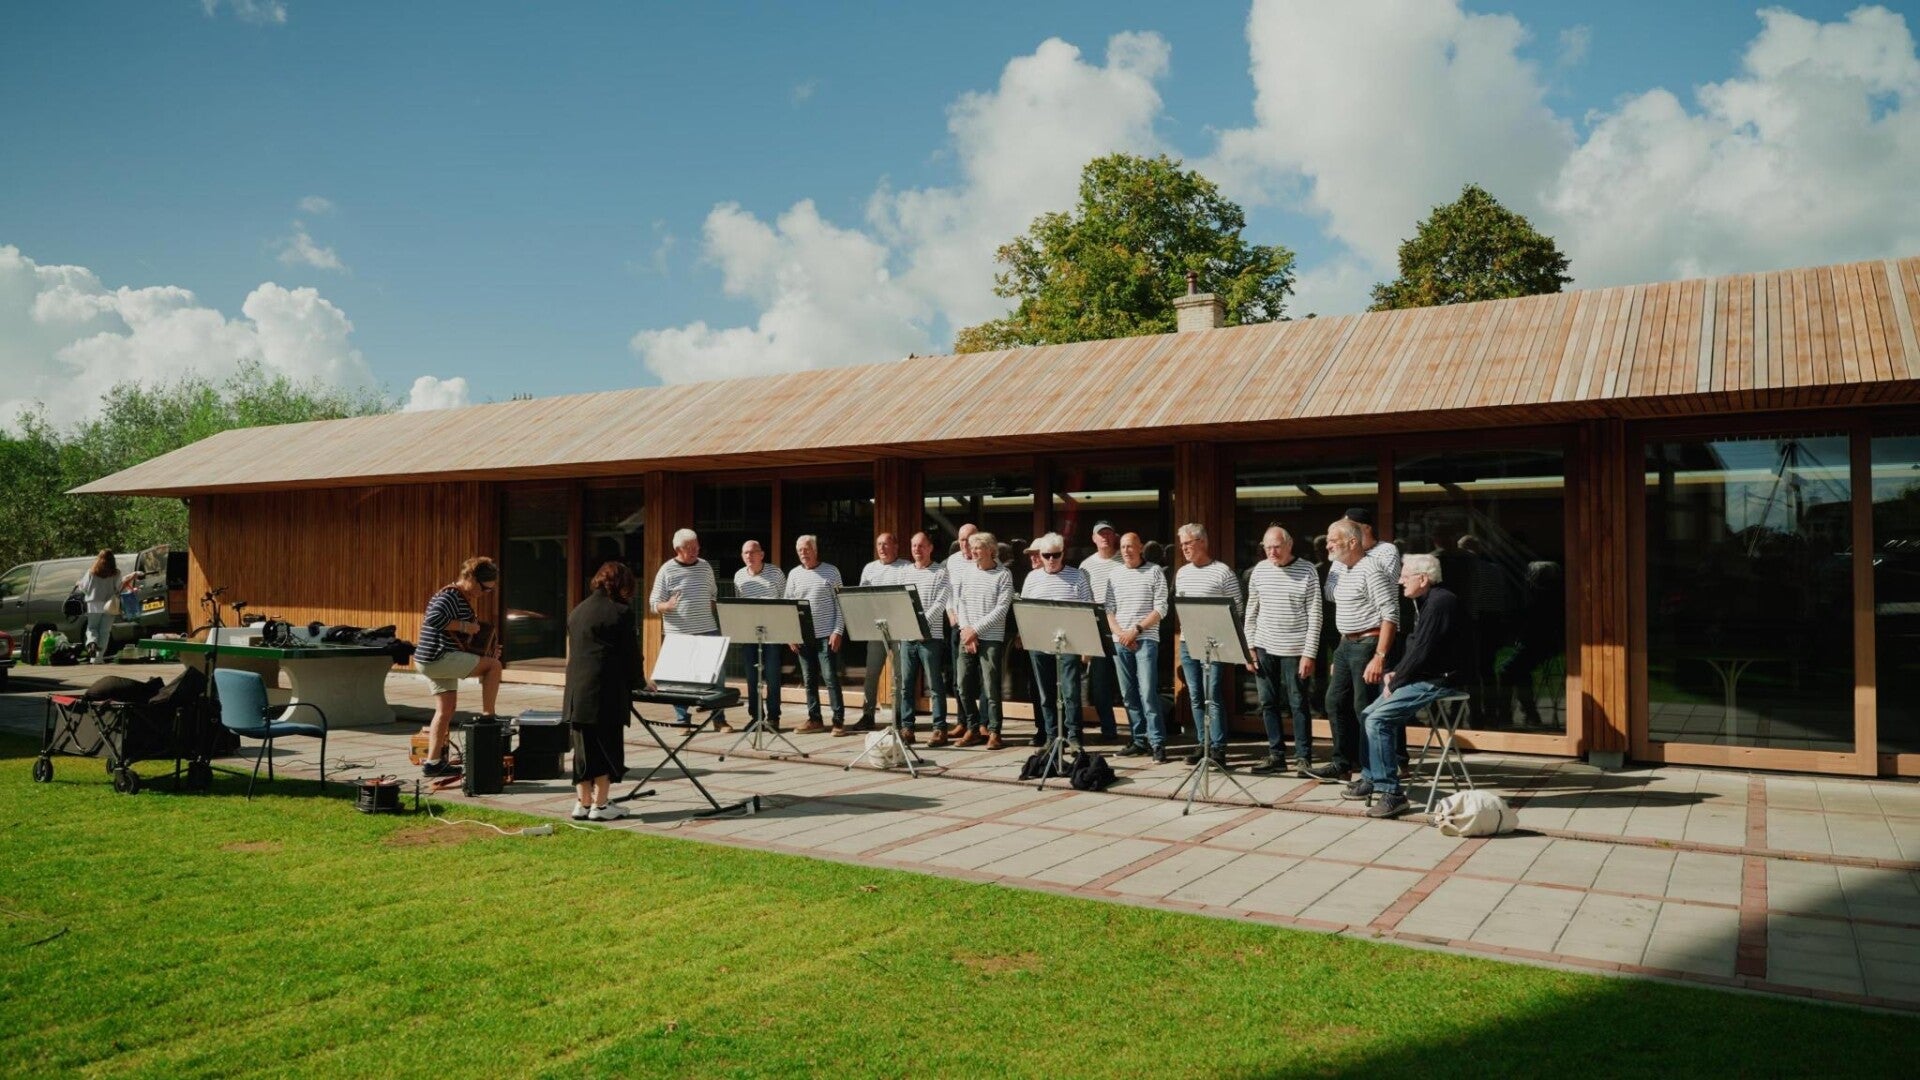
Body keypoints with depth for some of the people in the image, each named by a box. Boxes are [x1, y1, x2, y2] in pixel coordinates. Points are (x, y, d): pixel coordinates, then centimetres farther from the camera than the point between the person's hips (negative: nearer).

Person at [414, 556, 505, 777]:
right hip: (438, 658, -11)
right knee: (494, 666, -11)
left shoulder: (463, 599, 18)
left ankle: (433, 761, 14)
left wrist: (487, 647, 13)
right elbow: (433, 618, -31)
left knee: (446, 711, 11)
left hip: (433, 662, 11)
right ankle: (487, 717, -6)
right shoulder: (450, 596, -14)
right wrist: (464, 626, -22)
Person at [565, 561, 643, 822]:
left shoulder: (576, 612, 17)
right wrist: (637, 682, 14)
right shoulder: (621, 613, -5)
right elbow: (631, 655, -2)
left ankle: (583, 803, 15)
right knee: (607, 746, 2)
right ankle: (600, 805, 4)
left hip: (576, 690, 7)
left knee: (583, 746, 11)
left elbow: (570, 654, 20)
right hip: (607, 692, -6)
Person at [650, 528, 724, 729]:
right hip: (678, 634, -3)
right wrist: (668, 606, -23)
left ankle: (719, 719, 11)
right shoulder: (666, 570, -2)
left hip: (707, 631, 3)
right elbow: (654, 604, -2)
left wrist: (717, 622, 12)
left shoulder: (705, 567, 10)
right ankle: (682, 720, 11)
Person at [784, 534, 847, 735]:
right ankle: (814, 720, 16)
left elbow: (840, 603, -1)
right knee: (809, 680, 8)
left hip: (826, 635, -4)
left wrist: (838, 631, -9)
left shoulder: (831, 571, 0)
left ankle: (839, 720, 0)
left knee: (830, 678, -5)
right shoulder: (794, 575, 10)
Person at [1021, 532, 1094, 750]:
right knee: (1045, 693, 8)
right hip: (1038, 644, 3)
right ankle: (1050, 736, 17)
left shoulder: (1077, 576, 2)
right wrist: (1023, 636, 2)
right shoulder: (1032, 578, 10)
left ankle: (1073, 735, 4)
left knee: (1071, 691, -5)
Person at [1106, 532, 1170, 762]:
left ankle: (1157, 742, -6)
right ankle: (1138, 740, 15)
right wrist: (1120, 633, -5)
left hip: (1146, 639, -4)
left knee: (1148, 692, -11)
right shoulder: (1114, 574, 11)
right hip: (1119, 641, 4)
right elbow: (1107, 609, 9)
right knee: (1128, 695, 7)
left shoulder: (1154, 572, 1)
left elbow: (1161, 608, -4)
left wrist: (1137, 629, -12)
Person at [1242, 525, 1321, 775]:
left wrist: (1309, 653, -11)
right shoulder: (1260, 570, 7)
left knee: (1298, 705, 2)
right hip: (1264, 648, 4)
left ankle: (1303, 758, 10)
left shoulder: (1307, 571, -5)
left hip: (1294, 650, -4)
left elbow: (1314, 615, -6)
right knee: (1268, 704, 8)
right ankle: (1276, 755, 17)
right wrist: (1249, 647, 6)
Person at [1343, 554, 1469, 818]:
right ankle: (1371, 779, 21)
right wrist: (1396, 673, 6)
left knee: (1378, 720, -20)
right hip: (1423, 677, 11)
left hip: (1437, 681, -11)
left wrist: (1395, 683, -12)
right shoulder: (1425, 602, 15)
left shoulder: (1440, 603, -19)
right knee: (1369, 715, 12)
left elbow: (1422, 652, -22)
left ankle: (1391, 792, -17)